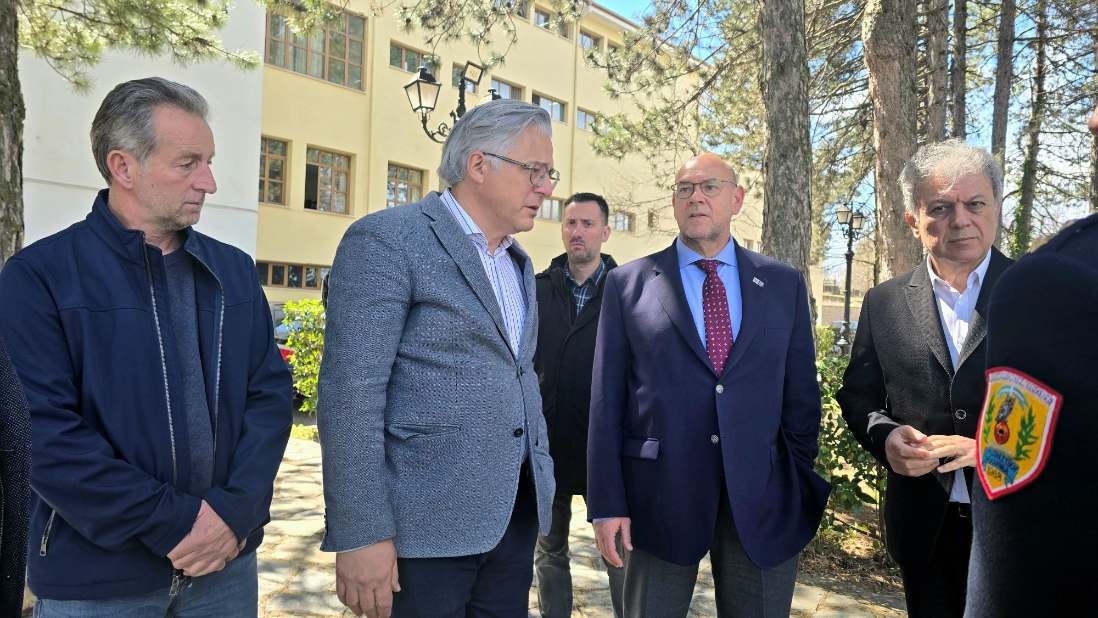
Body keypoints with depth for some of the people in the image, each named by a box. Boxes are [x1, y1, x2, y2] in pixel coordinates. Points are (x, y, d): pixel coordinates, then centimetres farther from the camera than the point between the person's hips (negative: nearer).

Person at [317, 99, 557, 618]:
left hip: (515, 513, 8)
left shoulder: (518, 262, 15)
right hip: (426, 520, -7)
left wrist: (537, 483, 16)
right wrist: (361, 534, -18)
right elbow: (350, 393, -16)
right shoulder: (387, 240, -10)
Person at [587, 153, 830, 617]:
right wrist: (607, 502, -4)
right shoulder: (627, 283, 1)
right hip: (659, 492, -1)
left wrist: (802, 487, 5)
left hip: (761, 495, 2)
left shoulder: (784, 284, 6)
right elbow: (606, 399, -1)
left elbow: (801, 393, 8)